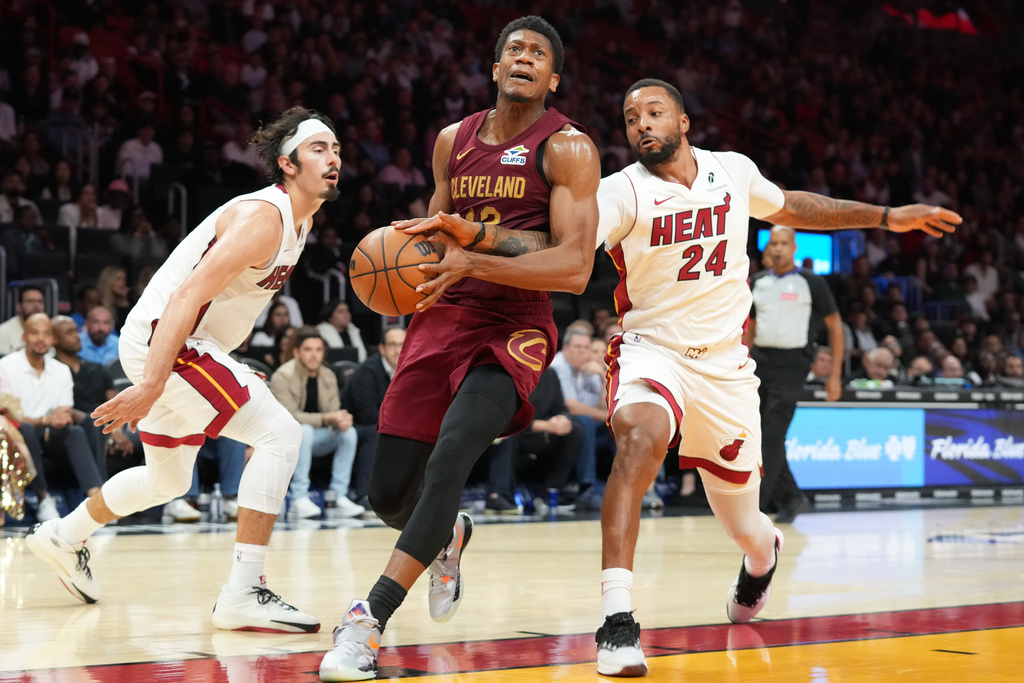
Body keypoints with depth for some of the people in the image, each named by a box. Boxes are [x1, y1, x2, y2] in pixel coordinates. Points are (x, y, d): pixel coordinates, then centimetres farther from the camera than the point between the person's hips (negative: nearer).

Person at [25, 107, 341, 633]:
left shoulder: (300, 220, 10)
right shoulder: (262, 216, -20)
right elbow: (188, 295, -28)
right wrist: (151, 384, -35)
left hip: (179, 343, 10)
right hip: (161, 338, -10)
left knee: (168, 480, 26)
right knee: (279, 433, -20)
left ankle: (64, 537, 46)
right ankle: (243, 591, -22)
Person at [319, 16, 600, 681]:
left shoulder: (567, 147, -5)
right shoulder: (454, 140, 12)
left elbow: (574, 268, -15)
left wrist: (474, 257, -24)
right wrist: (427, 235, 1)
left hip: (514, 331, -5)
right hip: (442, 320, 5)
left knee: (449, 458, -29)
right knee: (389, 494, 3)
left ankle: (370, 619, -27)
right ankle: (448, 536, 39)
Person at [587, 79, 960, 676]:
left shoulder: (733, 172, 0)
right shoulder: (622, 192, -13)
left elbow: (790, 208, 20)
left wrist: (887, 217, 22)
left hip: (725, 365, 3)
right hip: (651, 350, -3)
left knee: (746, 530, 12)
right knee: (641, 438, -38)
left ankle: (764, 552, 53)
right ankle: (617, 618, -37)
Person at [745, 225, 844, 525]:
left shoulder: (811, 283, -2)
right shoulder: (757, 282, 12)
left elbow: (834, 325, 1)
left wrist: (835, 374, -3)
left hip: (790, 362, -6)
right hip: (760, 360, 6)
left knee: (772, 433, -15)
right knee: (760, 435, 7)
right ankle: (791, 497, 22)